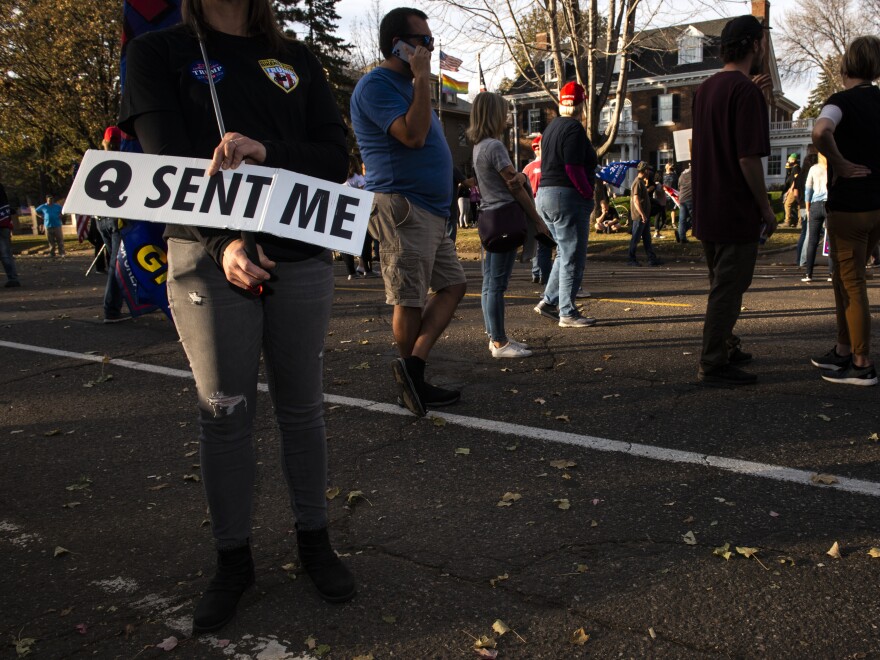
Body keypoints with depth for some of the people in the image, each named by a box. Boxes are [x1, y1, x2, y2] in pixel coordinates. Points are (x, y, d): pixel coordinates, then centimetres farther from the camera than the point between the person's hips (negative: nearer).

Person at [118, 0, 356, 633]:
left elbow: (336, 157, 3)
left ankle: (314, 539, 23)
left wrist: (267, 152, -16)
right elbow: (168, 162, -6)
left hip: (301, 254, 2)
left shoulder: (296, 58, 14)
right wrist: (223, 239, -22)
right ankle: (234, 559, 18)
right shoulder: (159, 52, 7)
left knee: (302, 407, 8)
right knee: (225, 413, 3)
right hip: (210, 255, -2)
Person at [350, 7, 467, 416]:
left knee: (453, 285, 7)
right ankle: (414, 382, 9)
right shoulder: (377, 84, -9)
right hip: (402, 207, -10)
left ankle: (413, 367, 2)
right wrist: (423, 78, -16)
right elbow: (413, 135, -22)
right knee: (410, 301, -4)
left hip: (430, 211, 10)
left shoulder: (406, 85, 22)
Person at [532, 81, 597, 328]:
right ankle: (568, 313, 2)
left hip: (545, 195, 9)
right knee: (573, 257, -3)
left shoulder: (551, 127, 17)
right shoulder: (574, 128, -12)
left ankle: (548, 301, 16)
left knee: (565, 253, 19)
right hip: (567, 196, -9)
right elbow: (573, 168, -20)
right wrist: (589, 193, -10)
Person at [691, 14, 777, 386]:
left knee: (722, 285, 21)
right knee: (728, 290, -1)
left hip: (706, 211, 9)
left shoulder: (706, 88, 11)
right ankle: (713, 366, 6)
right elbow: (748, 158, -21)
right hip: (736, 212, -9)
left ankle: (725, 349, 34)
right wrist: (766, 207, -12)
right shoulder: (746, 91, -17)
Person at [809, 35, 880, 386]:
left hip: (850, 208, -7)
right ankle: (843, 351, 27)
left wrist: (839, 164, -20)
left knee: (851, 284, 1)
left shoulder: (842, 101, -12)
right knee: (846, 280, 19)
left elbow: (820, 132, -36)